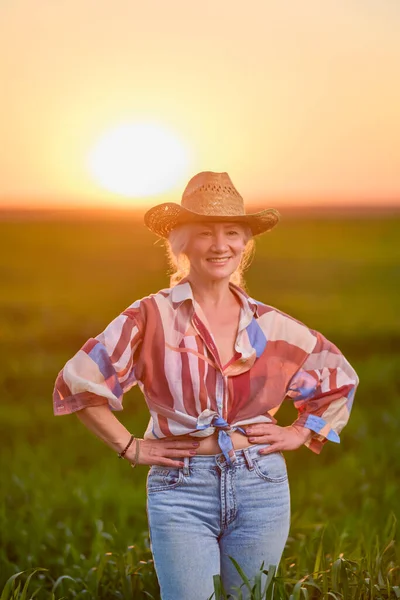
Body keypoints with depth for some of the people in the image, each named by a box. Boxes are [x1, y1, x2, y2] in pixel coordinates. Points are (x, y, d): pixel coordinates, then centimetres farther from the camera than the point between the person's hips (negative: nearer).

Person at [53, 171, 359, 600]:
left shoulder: (272, 326, 5)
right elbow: (78, 383, -4)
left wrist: (301, 432, 10)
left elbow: (339, 376, 21)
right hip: (180, 487, -3)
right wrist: (130, 447, -4)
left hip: (262, 487, 3)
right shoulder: (152, 317, -5)